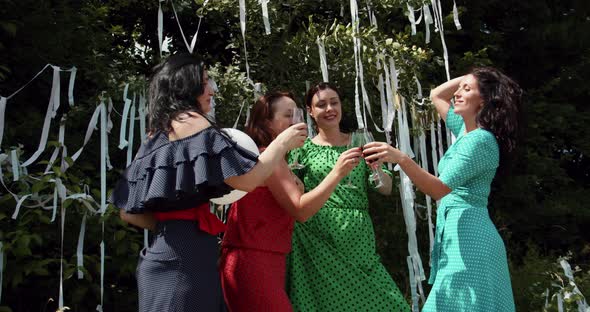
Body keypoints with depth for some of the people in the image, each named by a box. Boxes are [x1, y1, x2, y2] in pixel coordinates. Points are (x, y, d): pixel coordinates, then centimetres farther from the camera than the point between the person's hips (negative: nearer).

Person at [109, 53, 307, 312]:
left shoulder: (157, 133, 19)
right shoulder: (189, 119, -4)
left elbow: (129, 211, 17)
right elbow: (245, 180, -14)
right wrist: (282, 143, 0)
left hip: (167, 250, 8)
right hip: (187, 255, -8)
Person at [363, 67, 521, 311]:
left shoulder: (480, 140, -13)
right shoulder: (465, 131, 14)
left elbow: (440, 189, -22)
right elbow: (436, 95, 30)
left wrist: (401, 159, -33)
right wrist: (468, 77, 20)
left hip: (468, 236, -10)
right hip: (456, 232, 10)